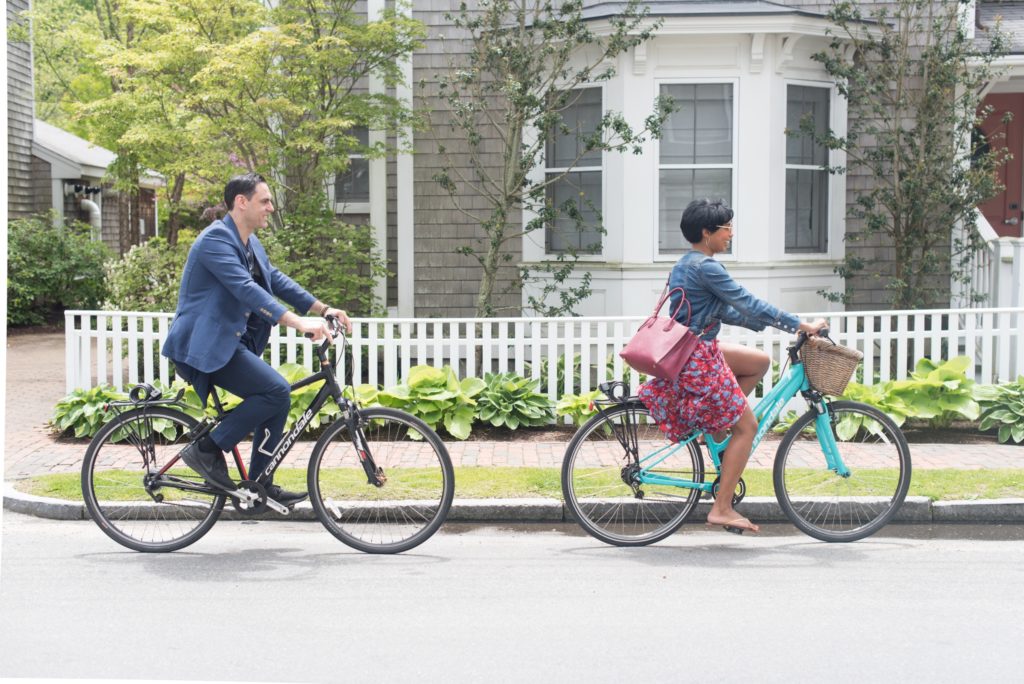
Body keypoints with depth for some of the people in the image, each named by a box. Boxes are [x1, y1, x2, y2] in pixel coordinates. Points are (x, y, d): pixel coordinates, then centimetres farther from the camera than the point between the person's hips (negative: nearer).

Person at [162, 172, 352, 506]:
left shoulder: (250, 243, 15)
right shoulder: (216, 239, -17)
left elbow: (277, 280, 16)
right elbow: (246, 289, -29)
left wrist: (323, 309, 5)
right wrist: (298, 322, -37)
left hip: (228, 343, 10)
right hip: (205, 345, -10)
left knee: (277, 401, 7)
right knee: (277, 391, -20)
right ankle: (207, 449, -10)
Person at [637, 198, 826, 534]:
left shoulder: (687, 264, 14)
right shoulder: (705, 267, -18)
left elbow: (726, 311, 19)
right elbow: (747, 304, -20)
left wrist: (771, 324, 16)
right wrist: (801, 325, -14)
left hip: (695, 350, 10)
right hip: (699, 359, -10)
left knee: (760, 361, 20)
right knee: (747, 426, -2)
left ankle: (718, 424, 16)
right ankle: (722, 509, 0)